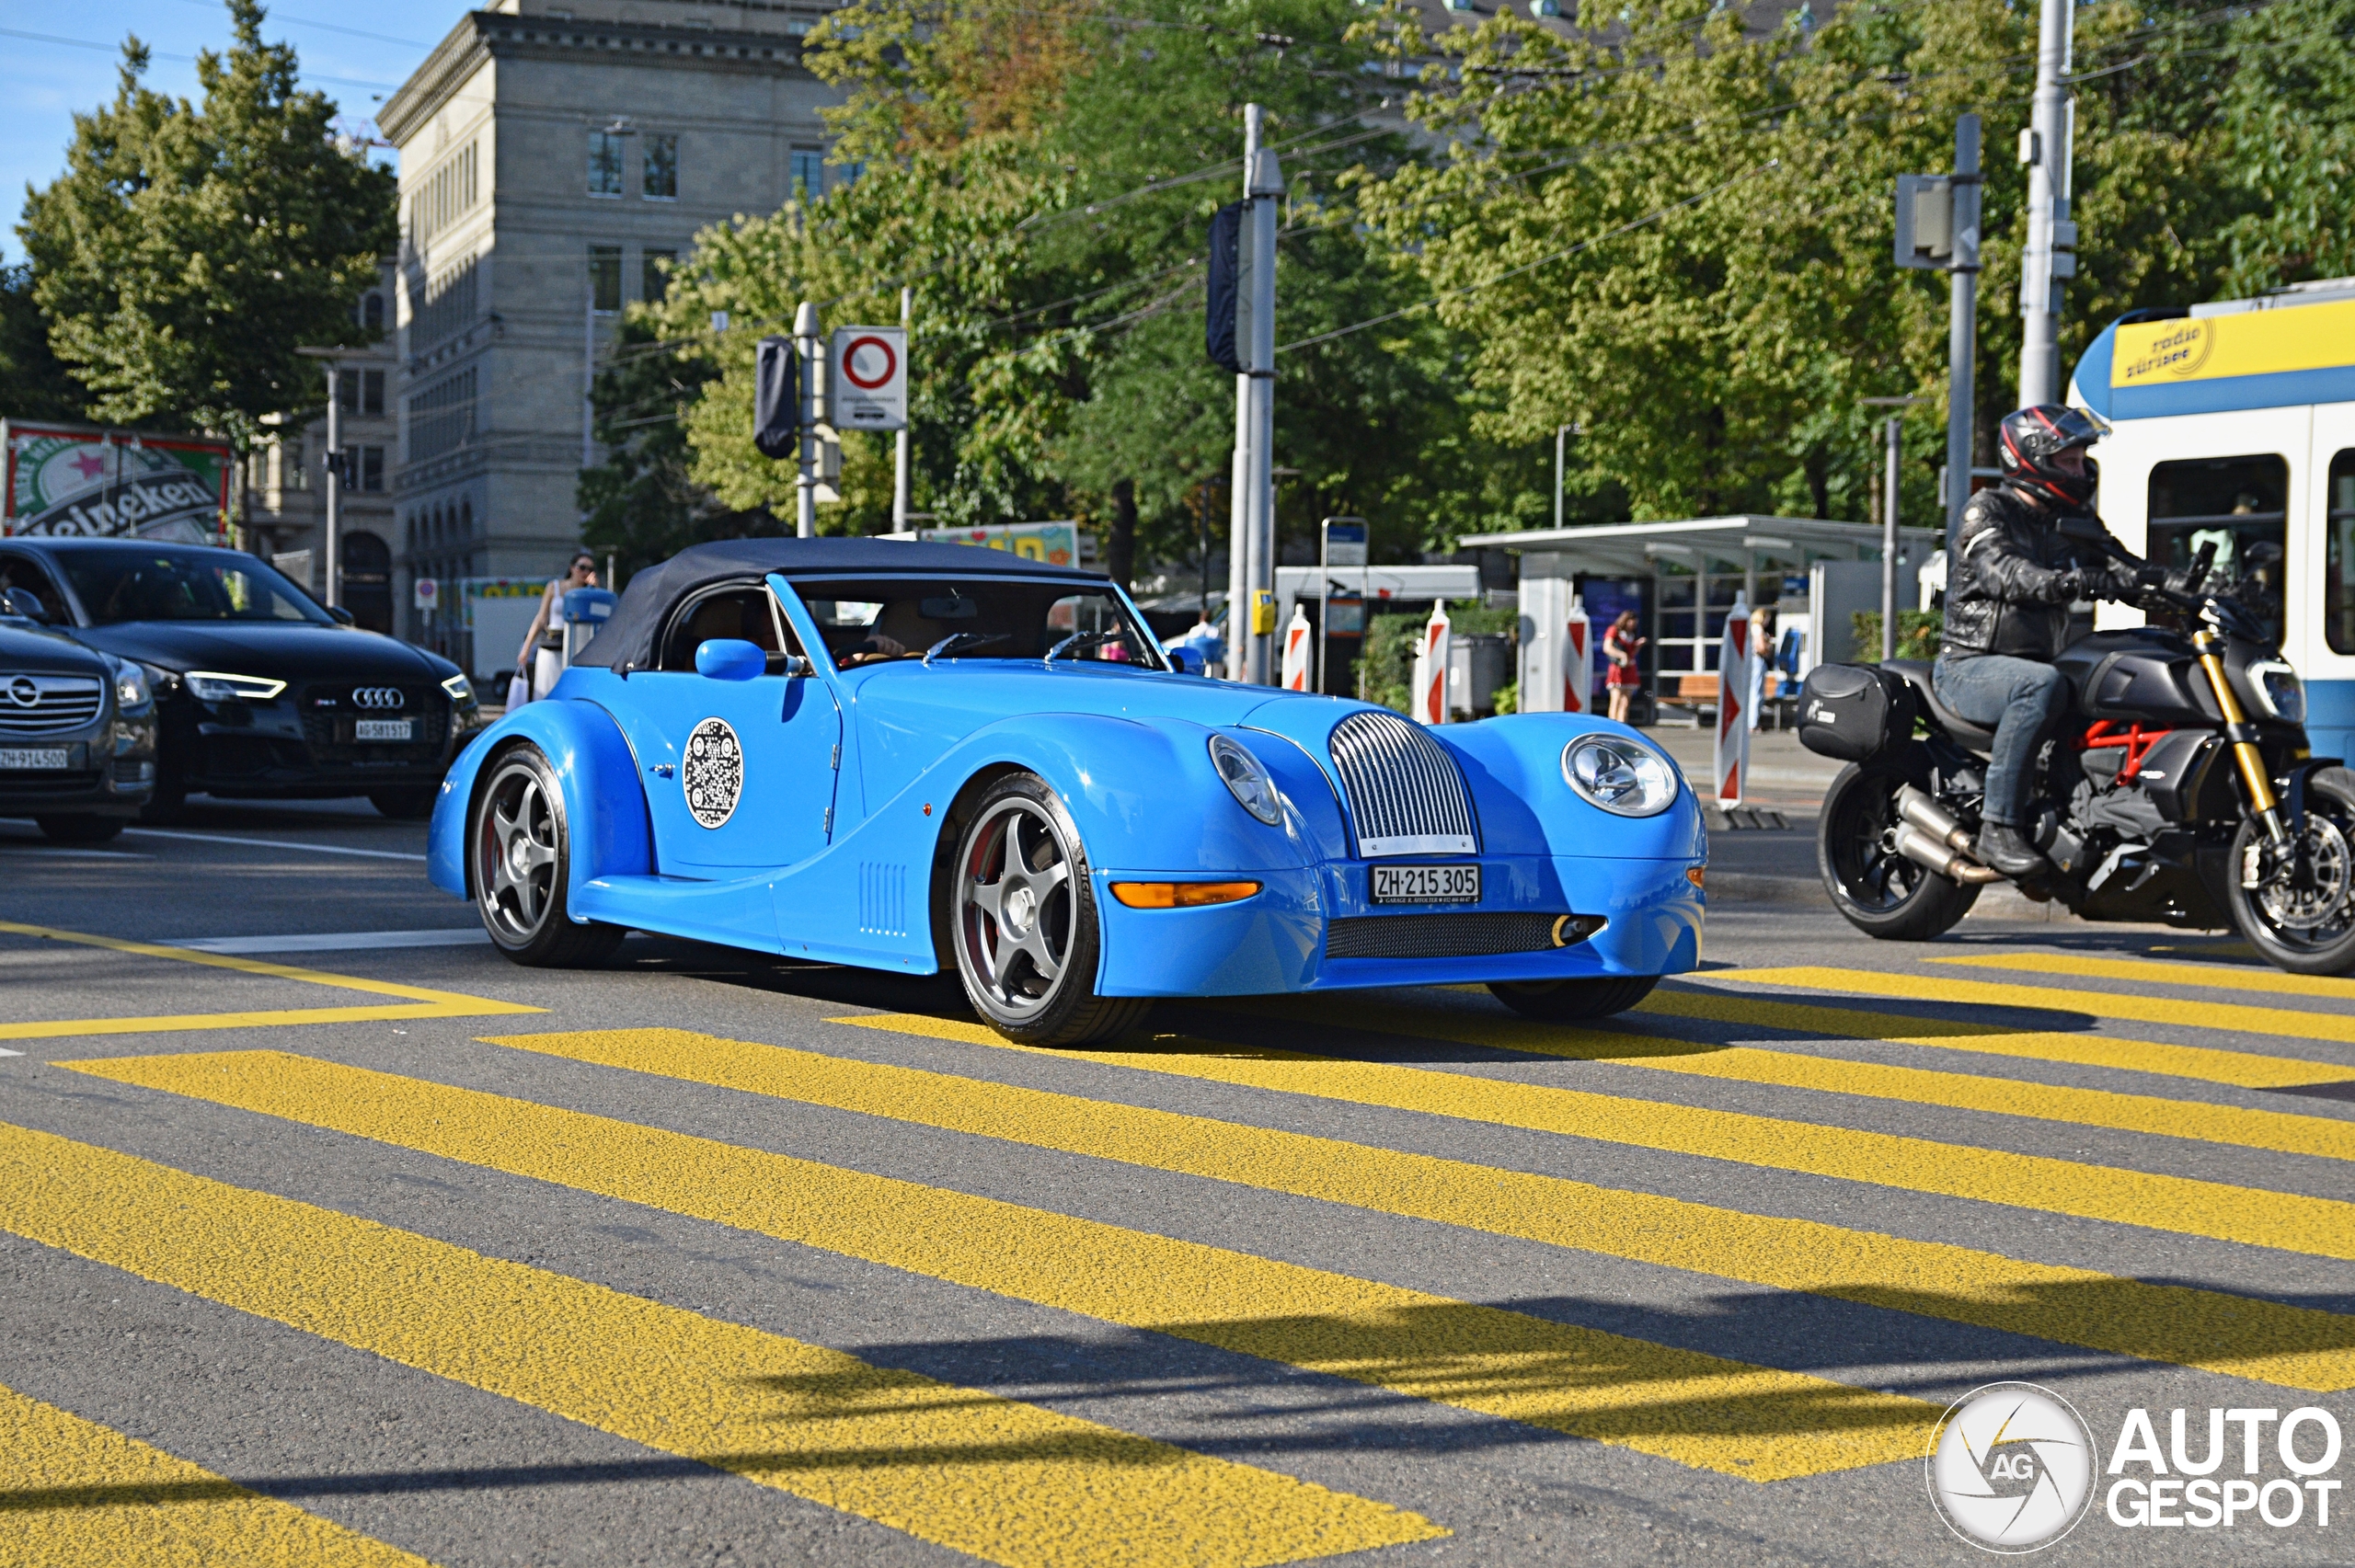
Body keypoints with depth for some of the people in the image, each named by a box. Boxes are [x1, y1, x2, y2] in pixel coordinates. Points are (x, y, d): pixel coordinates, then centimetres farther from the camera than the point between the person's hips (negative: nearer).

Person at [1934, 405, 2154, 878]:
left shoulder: (2071, 520, 17)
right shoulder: (1988, 511, -6)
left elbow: (2123, 569, 8)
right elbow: (2006, 575, -25)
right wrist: (2071, 581, -42)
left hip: (2040, 659, 7)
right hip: (1970, 668, -7)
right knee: (2042, 684, -37)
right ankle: (1998, 826, -35)